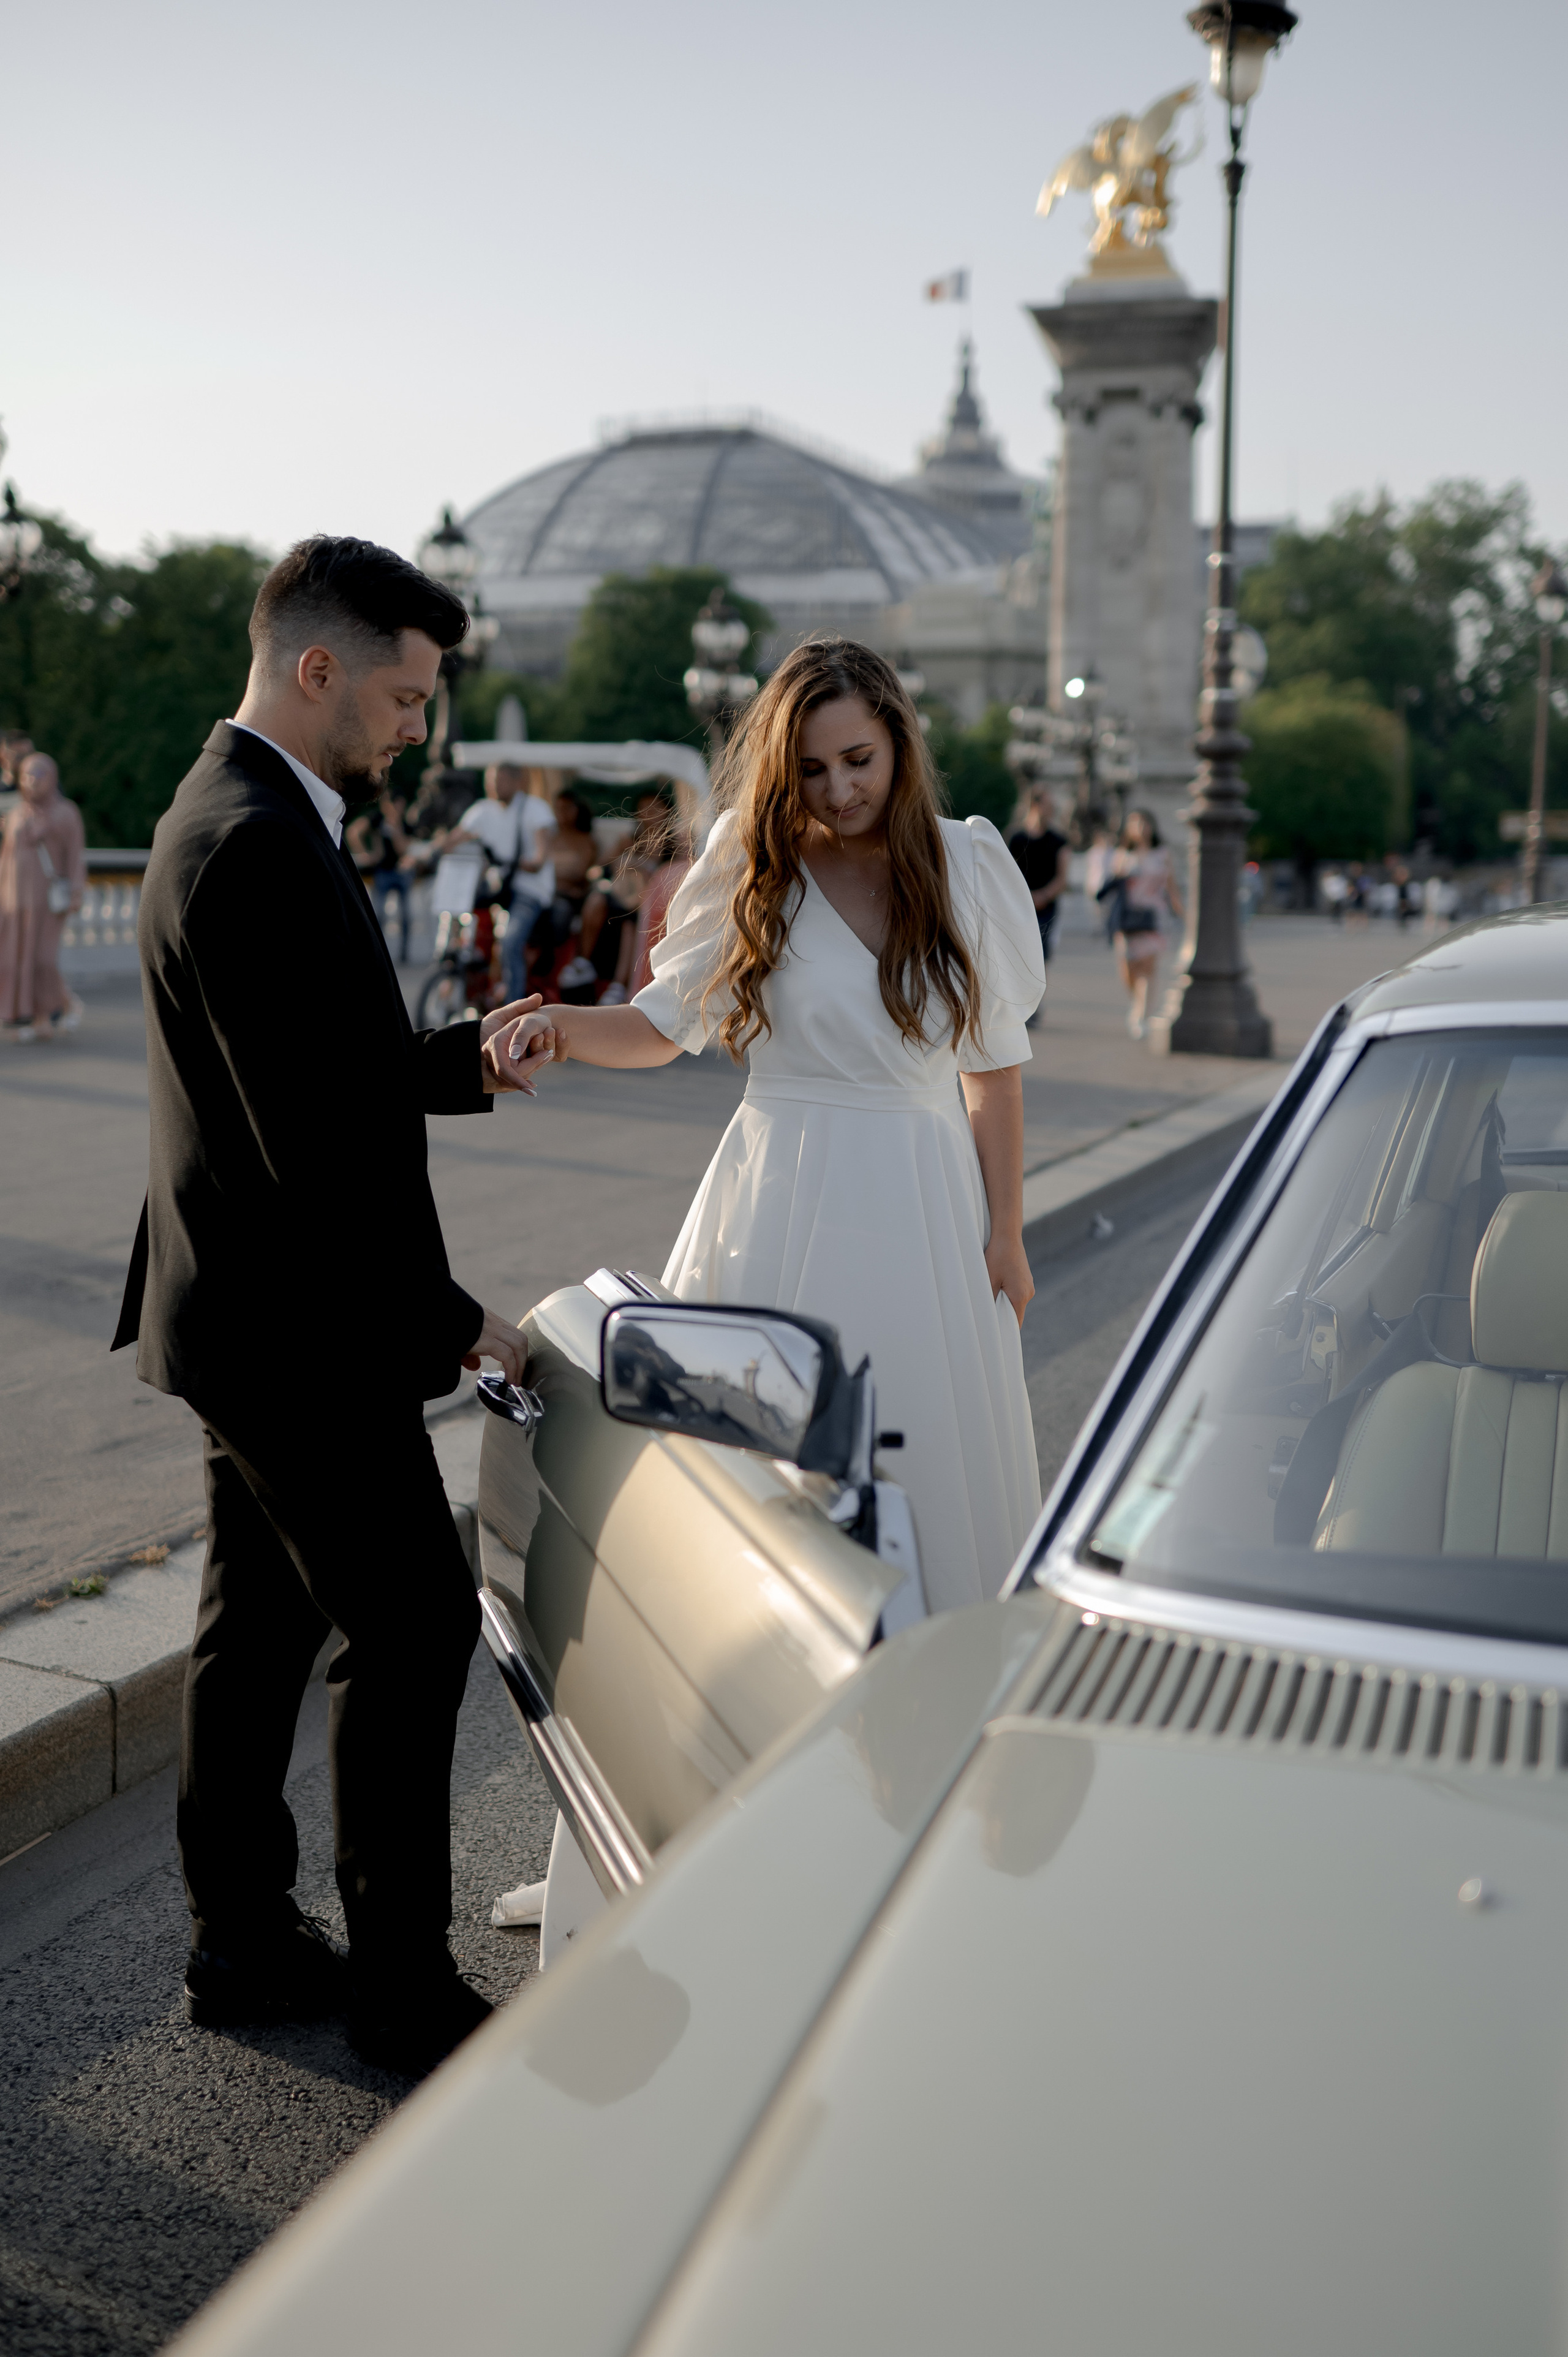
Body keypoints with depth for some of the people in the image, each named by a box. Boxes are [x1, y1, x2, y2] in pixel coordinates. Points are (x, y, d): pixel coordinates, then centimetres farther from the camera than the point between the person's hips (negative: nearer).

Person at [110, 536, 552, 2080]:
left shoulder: (238, 820, 13)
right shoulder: (257, 850, -21)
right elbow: (313, 1137, -25)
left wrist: (468, 1061, 3)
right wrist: (448, 1320, -17)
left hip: (251, 1316, 11)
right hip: (298, 1326, -11)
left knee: (262, 1618, 17)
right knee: (411, 1622, -1)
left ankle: (241, 1939, 30)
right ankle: (402, 1983, 12)